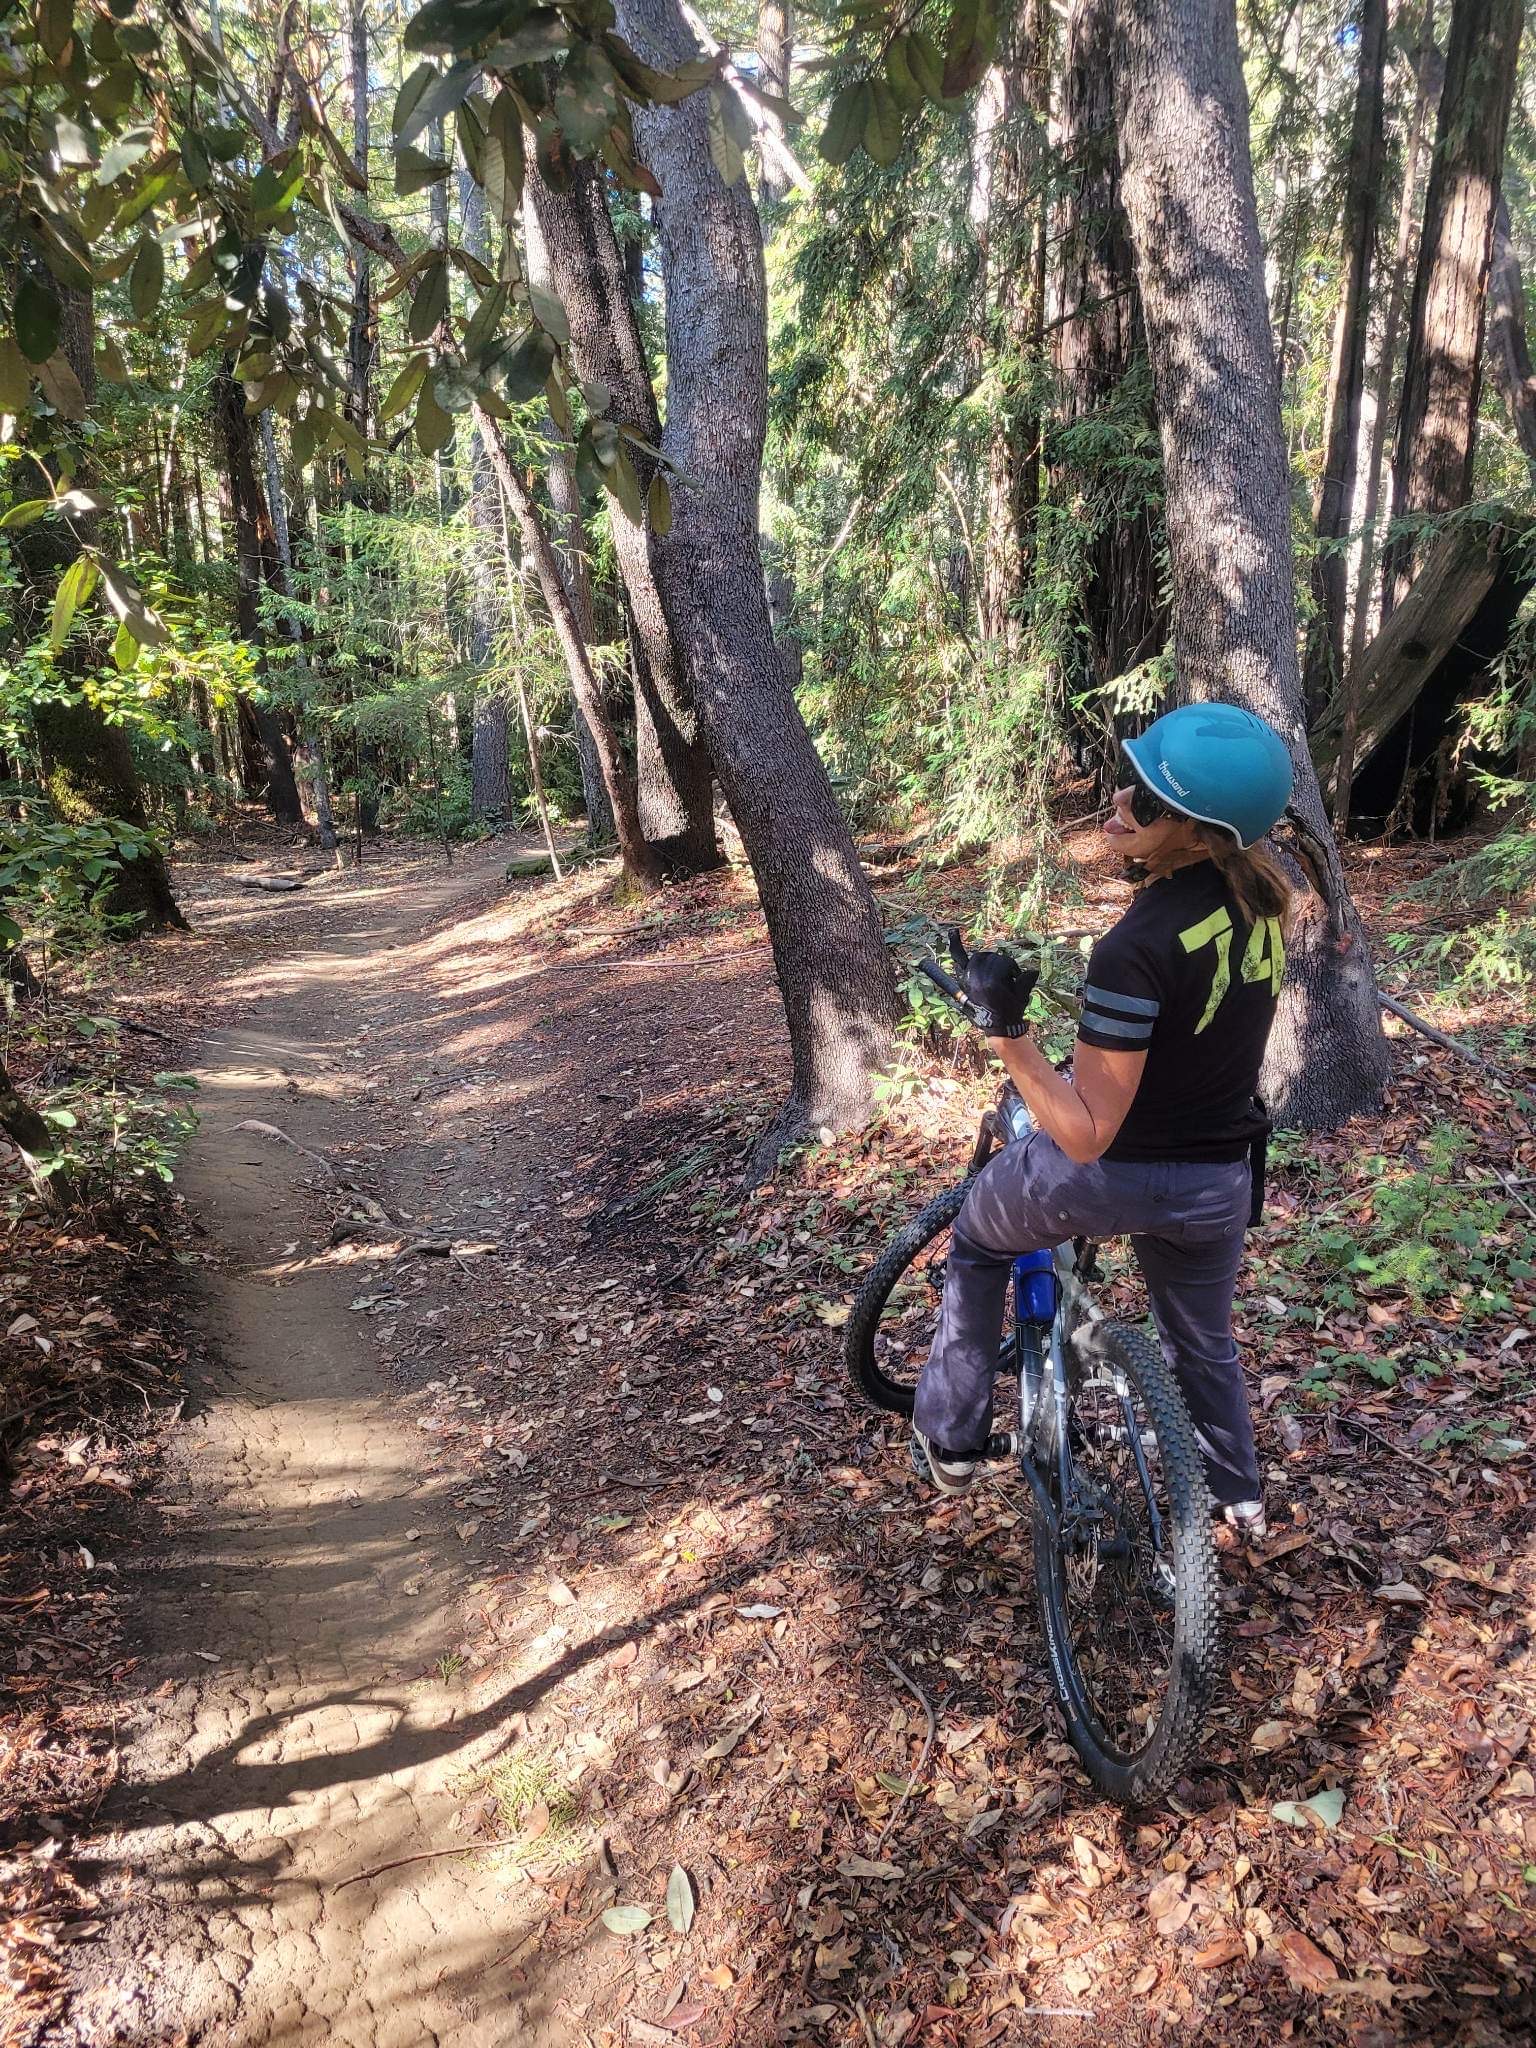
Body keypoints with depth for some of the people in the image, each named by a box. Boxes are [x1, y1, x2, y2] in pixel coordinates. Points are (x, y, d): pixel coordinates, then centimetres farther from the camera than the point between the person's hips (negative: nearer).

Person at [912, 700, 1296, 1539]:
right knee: (1203, 1342, 33)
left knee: (977, 1241, 25)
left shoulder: (1136, 949, -31)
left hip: (1113, 1176, -6)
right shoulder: (1262, 896, -8)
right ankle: (1240, 1495, 53)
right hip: (1217, 1183, 6)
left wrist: (1005, 1033, -34)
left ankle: (950, 1439, 31)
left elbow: (1087, 1134, -29)